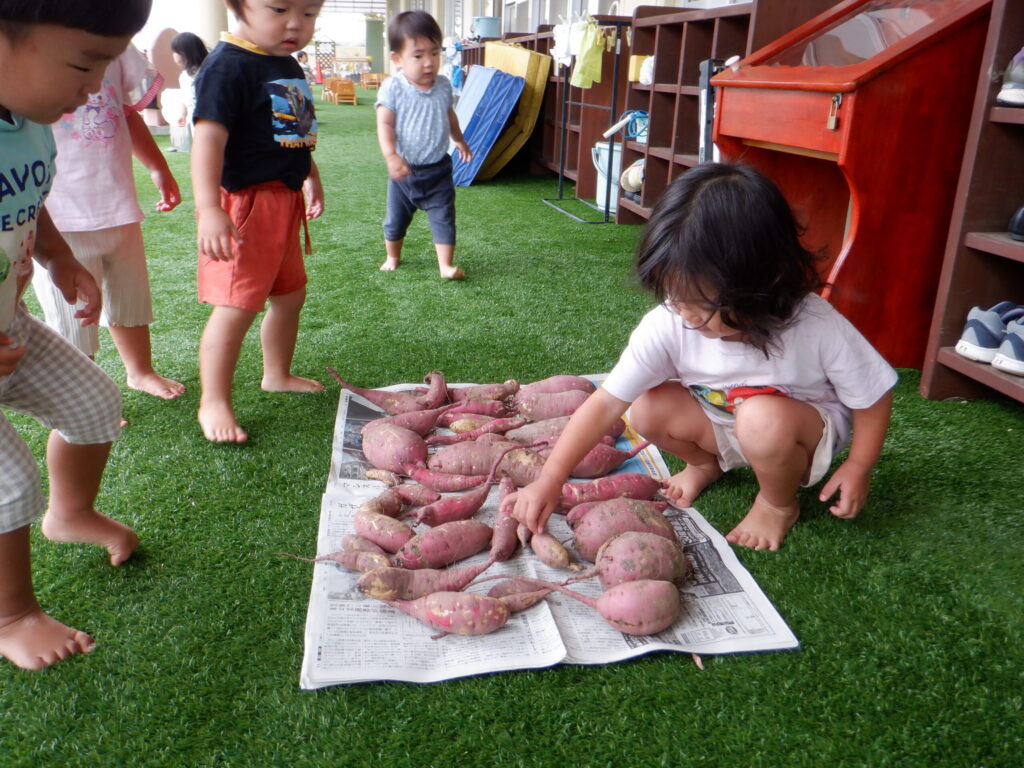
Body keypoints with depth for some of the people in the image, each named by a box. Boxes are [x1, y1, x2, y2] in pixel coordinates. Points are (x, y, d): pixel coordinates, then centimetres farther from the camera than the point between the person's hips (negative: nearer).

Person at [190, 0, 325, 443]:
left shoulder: (289, 66, 12)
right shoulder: (228, 65, -17)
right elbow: (208, 137, -25)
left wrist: (310, 178, 33)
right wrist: (209, 209, -32)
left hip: (284, 200, 10)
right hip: (244, 203, -9)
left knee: (290, 293, 20)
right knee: (237, 306, -8)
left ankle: (277, 375, 40)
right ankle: (213, 403, 5)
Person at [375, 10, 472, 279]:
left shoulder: (443, 85, -2)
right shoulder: (392, 88, -15)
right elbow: (384, 124, -21)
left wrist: (459, 140, 31)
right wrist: (391, 156, -36)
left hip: (438, 169, 2)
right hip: (404, 171, -1)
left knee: (443, 217, -2)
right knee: (395, 219, 14)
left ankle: (445, 265, 5)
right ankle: (392, 257, 36)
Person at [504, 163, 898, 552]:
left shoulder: (817, 328, -33)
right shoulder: (667, 325, -27)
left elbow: (874, 393, -15)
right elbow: (607, 402, -26)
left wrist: (858, 468, -10)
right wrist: (549, 481, -28)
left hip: (806, 430, -3)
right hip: (720, 424, 3)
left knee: (765, 419, -36)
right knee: (650, 409, -21)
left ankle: (779, 504, -3)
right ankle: (705, 464, 12)